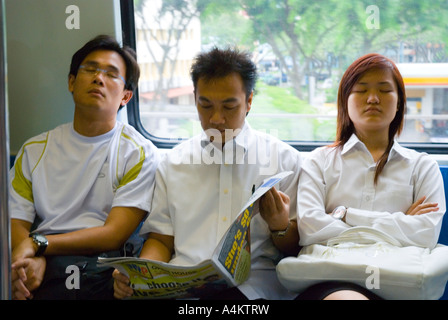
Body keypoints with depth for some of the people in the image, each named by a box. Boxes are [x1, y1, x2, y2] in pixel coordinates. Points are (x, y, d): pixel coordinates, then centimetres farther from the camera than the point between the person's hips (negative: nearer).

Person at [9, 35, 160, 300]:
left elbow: (114, 234, -3)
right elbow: (16, 222, 11)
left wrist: (37, 245, -12)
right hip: (42, 269, 2)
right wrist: (33, 260, -13)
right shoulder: (35, 149, 18)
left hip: (98, 275, -2)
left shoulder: (140, 153, 5)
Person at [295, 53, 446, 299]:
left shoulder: (422, 166, 20)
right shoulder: (320, 161, 17)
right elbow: (309, 226, -2)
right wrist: (398, 227, -1)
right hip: (332, 277, -1)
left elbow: (427, 233, 0)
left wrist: (345, 214, -1)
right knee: (345, 296, -40)